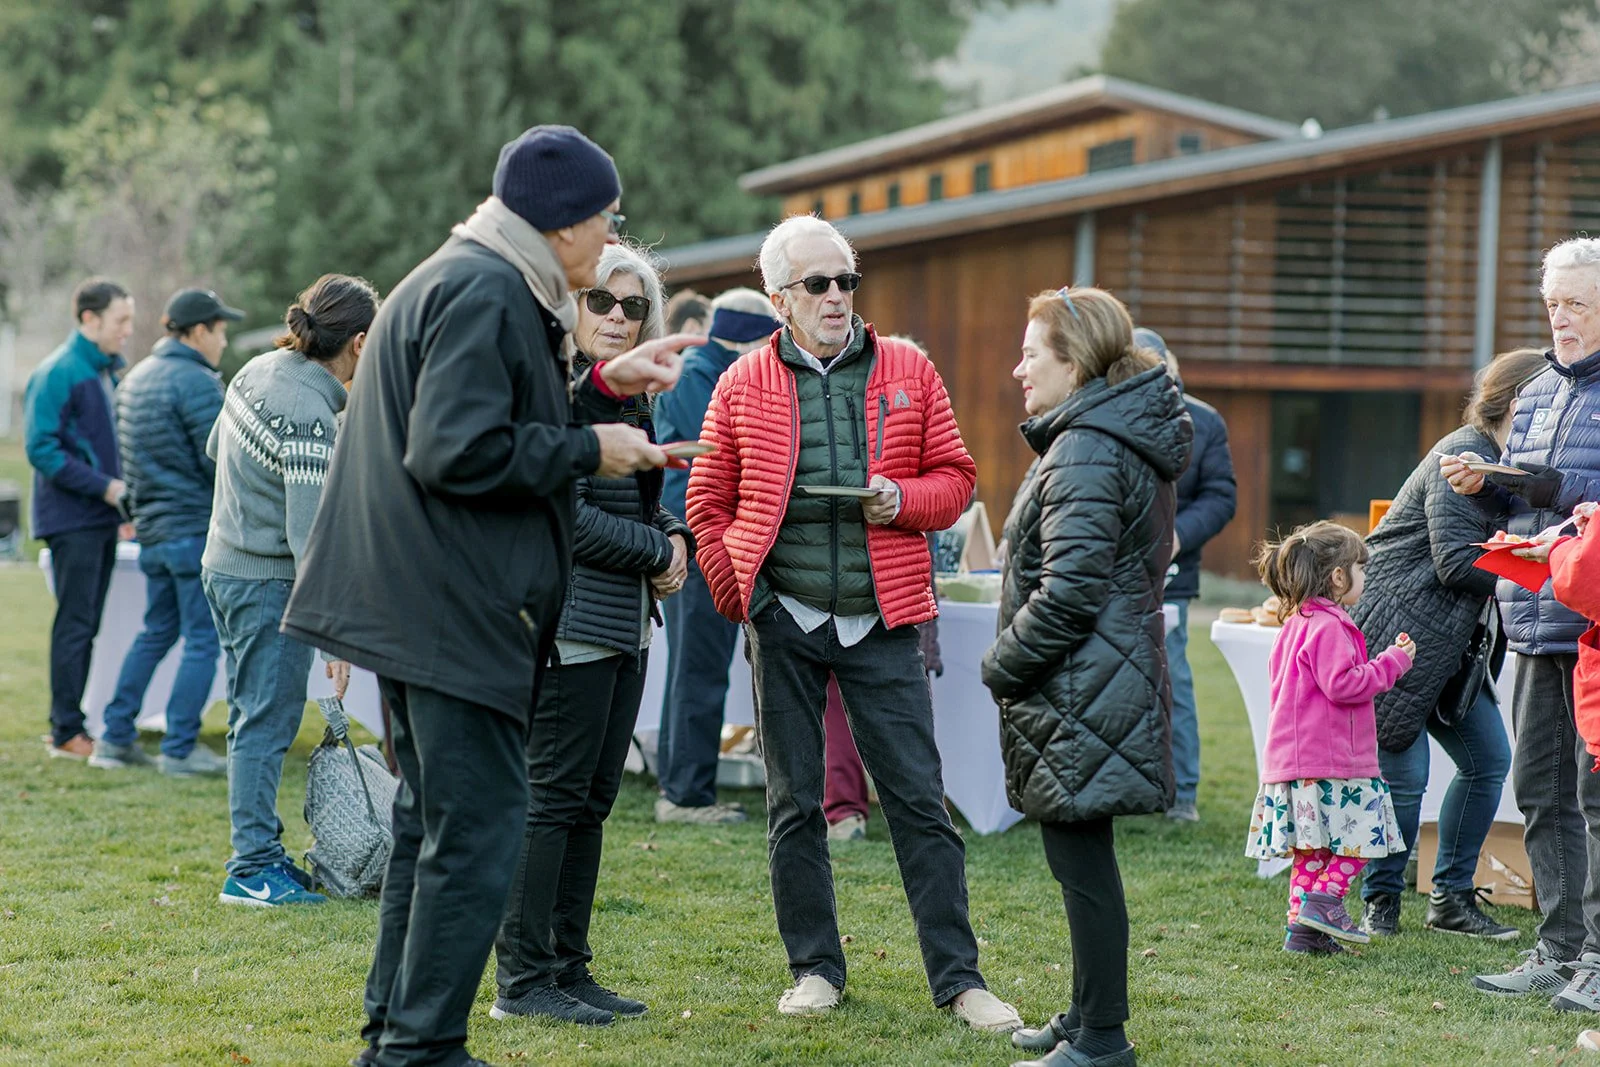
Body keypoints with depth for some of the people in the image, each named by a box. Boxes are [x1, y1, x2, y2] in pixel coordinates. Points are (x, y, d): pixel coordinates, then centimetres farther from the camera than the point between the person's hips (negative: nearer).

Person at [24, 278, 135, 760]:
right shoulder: (56, 373, -12)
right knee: (75, 624, -6)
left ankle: (70, 721, 16)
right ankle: (66, 733, -1)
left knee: (86, 625, 10)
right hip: (72, 519, -8)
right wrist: (104, 486, -20)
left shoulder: (108, 372, 15)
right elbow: (41, 449, -17)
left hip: (101, 519, 8)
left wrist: (125, 492, 10)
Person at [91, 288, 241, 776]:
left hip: (153, 529, 9)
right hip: (197, 526, -9)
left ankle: (116, 737, 16)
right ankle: (180, 749, 0)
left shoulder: (135, 379, 14)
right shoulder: (197, 383, -15)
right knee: (203, 639, -2)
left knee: (156, 632, 17)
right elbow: (220, 463, -16)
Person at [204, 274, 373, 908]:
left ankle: (259, 853, 24)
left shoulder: (258, 371, 2)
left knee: (254, 718, 16)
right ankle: (253, 871, 2)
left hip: (225, 564, 10)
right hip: (267, 582, -10)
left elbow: (215, 450, 19)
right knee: (267, 724, -3)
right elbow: (310, 538, -25)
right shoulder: (311, 417, -24)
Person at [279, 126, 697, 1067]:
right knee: (479, 831, -8)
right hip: (456, 614, -11)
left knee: (437, 825, 17)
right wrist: (589, 449, -13)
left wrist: (604, 388, 13)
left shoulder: (481, 285, 18)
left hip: (423, 609, 11)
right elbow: (459, 452, -22)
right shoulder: (483, 293, -14)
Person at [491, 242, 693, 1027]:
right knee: (553, 796, -6)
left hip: (625, 625, 9)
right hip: (571, 624, -9)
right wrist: (657, 552, -10)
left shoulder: (630, 399, 16)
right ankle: (524, 980, -1)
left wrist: (676, 538, 3)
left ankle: (568, 969, 17)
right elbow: (566, 517, -18)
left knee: (592, 799, 11)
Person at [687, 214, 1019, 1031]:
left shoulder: (908, 373, 5)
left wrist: (903, 499, -11)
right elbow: (708, 504, 8)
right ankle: (815, 968, 18)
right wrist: (737, 596, 1)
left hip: (881, 622, 0)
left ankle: (957, 977, 3)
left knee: (918, 797, -2)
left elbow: (954, 477, 9)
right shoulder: (743, 385, 3)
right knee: (793, 802, 7)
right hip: (784, 621, 0)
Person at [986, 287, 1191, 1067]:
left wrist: (1003, 664, -10)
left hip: (1081, 688, -11)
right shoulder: (1130, 437, 16)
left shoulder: (1086, 453, -17)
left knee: (1081, 857, -5)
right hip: (1115, 673, 11)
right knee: (1080, 856, 17)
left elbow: (1068, 592, -24)